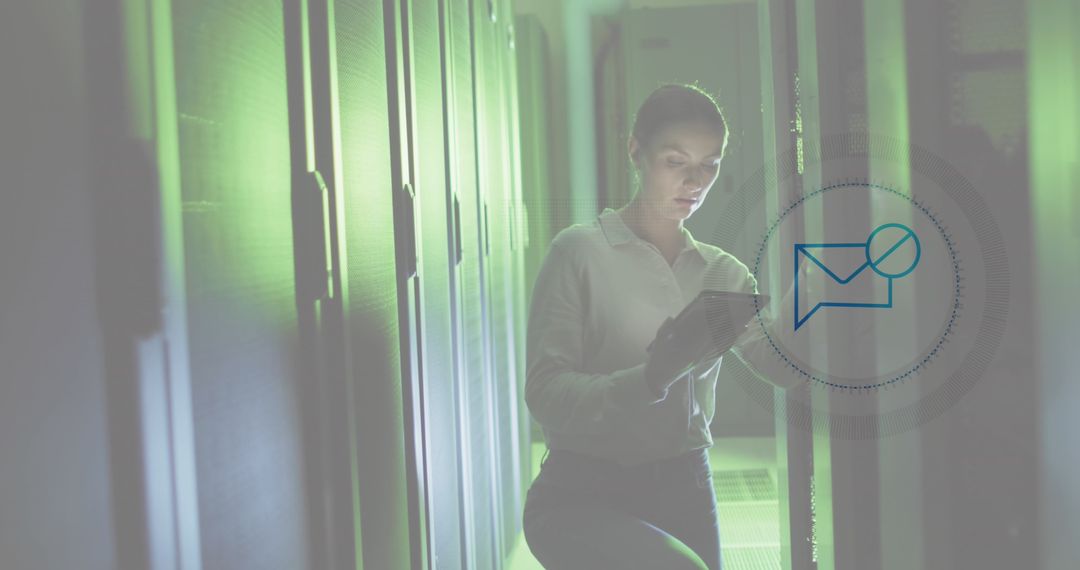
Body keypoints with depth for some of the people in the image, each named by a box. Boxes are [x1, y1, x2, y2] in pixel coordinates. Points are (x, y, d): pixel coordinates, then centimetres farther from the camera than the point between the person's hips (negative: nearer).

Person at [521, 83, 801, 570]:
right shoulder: (581, 251, -5)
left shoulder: (723, 272, 12)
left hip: (683, 489, 6)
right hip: (583, 494, -5)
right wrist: (650, 377, -29)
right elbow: (545, 392, -15)